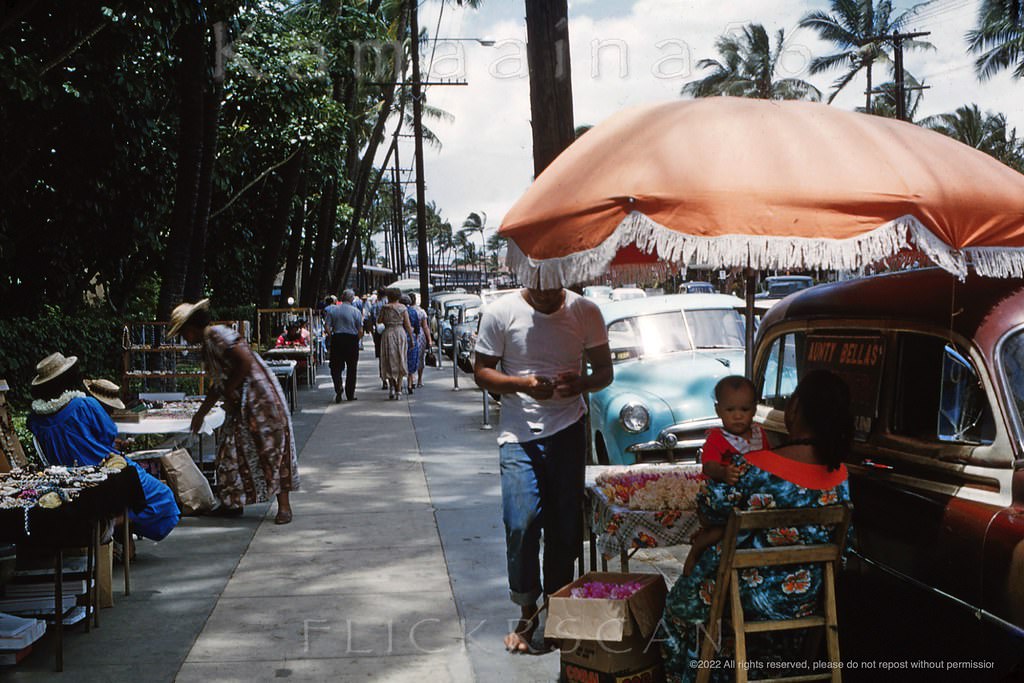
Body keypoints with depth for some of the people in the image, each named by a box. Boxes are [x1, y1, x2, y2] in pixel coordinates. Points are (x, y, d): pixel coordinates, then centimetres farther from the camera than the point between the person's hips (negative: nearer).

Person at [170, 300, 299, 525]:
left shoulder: (217, 335, -13)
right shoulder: (206, 347, 17)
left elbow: (245, 362, -23)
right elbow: (216, 385, 25)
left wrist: (228, 392, -14)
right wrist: (200, 414, 30)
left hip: (260, 398, -10)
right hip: (239, 406, 10)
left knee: (272, 450, -6)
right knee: (232, 453, 11)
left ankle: (284, 506, -2)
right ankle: (233, 503, 21)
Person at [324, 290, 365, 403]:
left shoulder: (332, 309, 0)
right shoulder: (356, 311, -4)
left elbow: (327, 327, -4)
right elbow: (360, 331, -5)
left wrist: (332, 335, 12)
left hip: (337, 339, 1)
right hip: (352, 340, -1)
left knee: (336, 367, 7)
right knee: (351, 368, 9)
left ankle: (338, 388, -17)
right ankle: (350, 394, 14)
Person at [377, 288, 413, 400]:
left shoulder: (385, 307, -2)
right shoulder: (403, 308, 0)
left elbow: (378, 321, 6)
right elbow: (408, 325, -2)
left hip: (388, 333, -1)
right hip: (401, 334, 1)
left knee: (389, 362, 9)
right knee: (400, 362, 8)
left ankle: (391, 386, -10)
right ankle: (398, 390, 4)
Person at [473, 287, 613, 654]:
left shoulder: (585, 312, 0)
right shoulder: (501, 313, -5)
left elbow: (605, 371, 7)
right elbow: (482, 372, 1)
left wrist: (582, 383, -17)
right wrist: (523, 384, -19)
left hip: (568, 432, 2)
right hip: (519, 435, -1)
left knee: (565, 527, 6)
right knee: (520, 524, -10)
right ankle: (527, 612, 8)